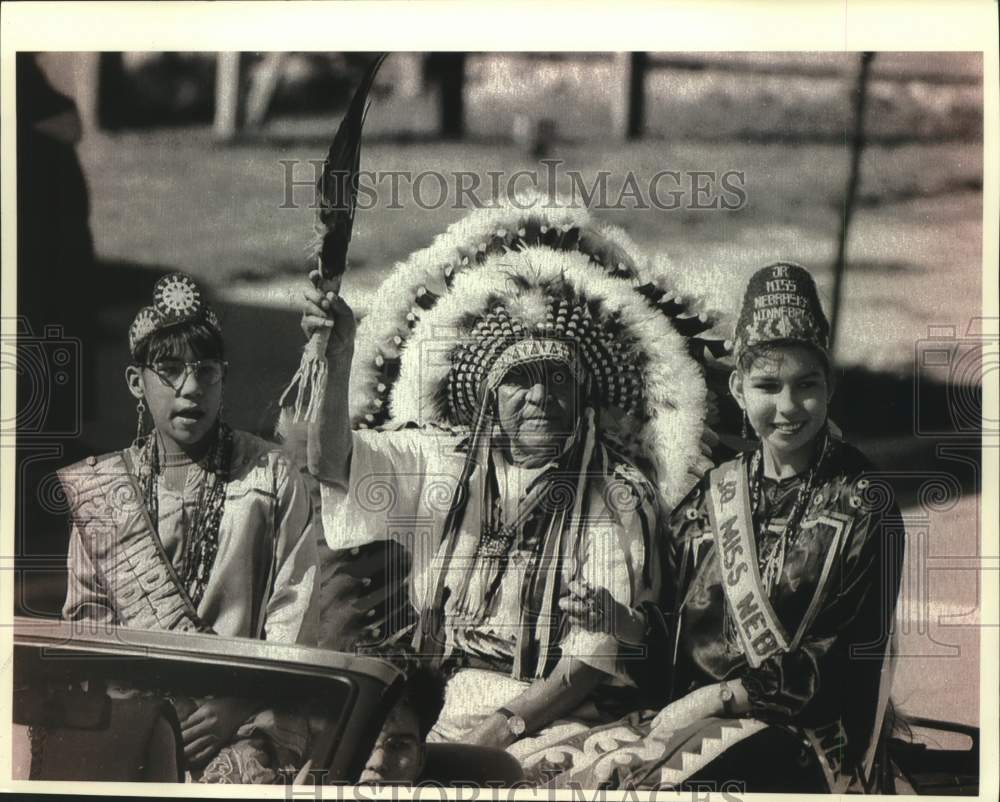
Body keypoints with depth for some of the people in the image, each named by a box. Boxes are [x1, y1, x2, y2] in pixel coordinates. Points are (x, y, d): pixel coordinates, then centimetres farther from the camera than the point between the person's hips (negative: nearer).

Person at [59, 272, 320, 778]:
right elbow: (86, 621, 12)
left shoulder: (271, 478, 5)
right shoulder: (98, 489, 12)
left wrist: (239, 704, -13)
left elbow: (294, 619, -1)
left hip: (245, 713, -1)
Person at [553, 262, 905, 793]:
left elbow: (854, 656, -9)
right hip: (692, 711, 4)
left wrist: (718, 698, -14)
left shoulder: (862, 502, -4)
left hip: (799, 729, -4)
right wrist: (619, 619, -8)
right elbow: (679, 627, 14)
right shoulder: (713, 495, 11)